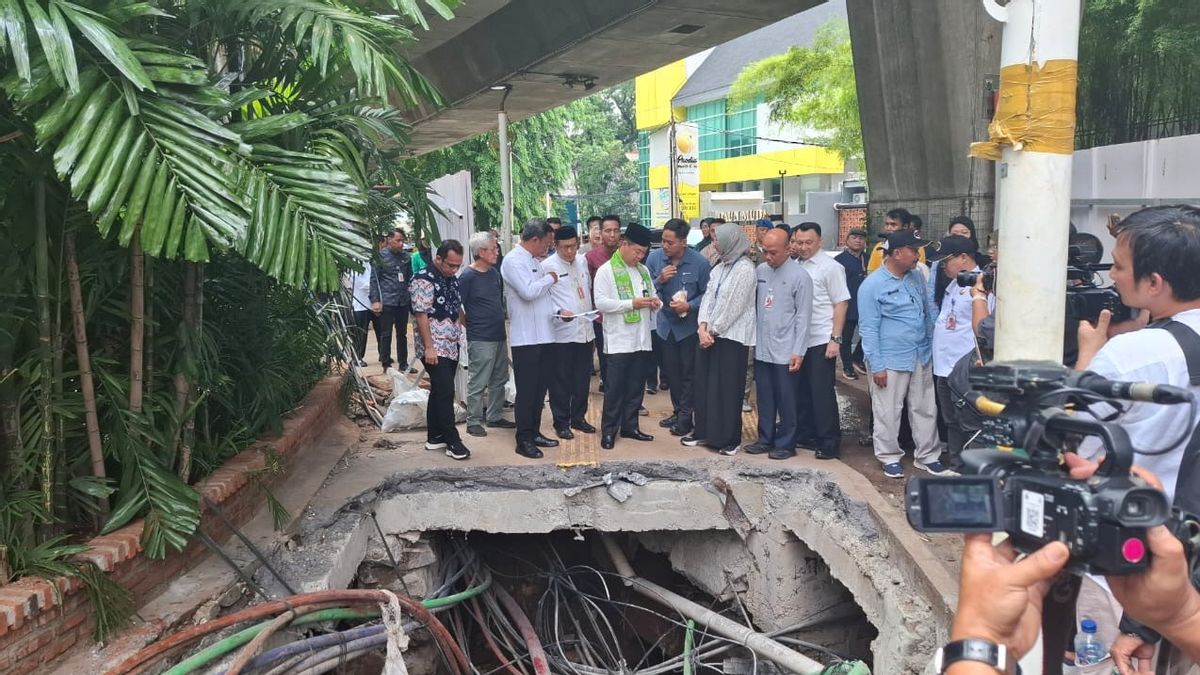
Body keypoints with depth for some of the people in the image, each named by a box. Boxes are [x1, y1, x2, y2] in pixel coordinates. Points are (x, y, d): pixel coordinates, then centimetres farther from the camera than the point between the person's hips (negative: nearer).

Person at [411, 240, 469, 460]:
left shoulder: (452, 279, 12)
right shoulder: (424, 279, -13)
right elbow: (421, 314, -17)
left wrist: (464, 330, 15)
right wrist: (429, 347, -20)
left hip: (451, 346, 8)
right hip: (434, 348, -8)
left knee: (439, 392, 13)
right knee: (445, 393, -9)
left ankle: (434, 437, 20)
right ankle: (452, 442, -4)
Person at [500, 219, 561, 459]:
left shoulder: (534, 261, 17)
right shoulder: (513, 260, -12)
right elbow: (528, 291, -24)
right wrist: (550, 278, -10)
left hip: (543, 335, 9)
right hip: (526, 338, -9)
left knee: (540, 388, 14)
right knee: (526, 390, -3)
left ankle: (534, 432, 24)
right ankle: (524, 440, 4)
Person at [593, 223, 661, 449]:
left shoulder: (644, 270, 13)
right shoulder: (606, 270, -6)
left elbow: (653, 295, 22)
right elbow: (601, 303, -15)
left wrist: (655, 302, -2)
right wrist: (632, 304, -20)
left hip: (641, 339, 6)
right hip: (619, 340, -6)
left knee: (636, 387, 12)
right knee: (615, 387, -1)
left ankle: (630, 426, 22)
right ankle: (609, 430, 8)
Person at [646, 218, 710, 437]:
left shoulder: (699, 262, -15)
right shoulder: (654, 258, -8)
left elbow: (707, 294, -8)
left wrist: (689, 306, -22)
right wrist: (659, 280, -21)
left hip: (689, 325, -3)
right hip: (666, 324, 4)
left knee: (689, 373, 5)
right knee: (672, 371, 14)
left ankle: (685, 416, 16)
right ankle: (678, 411, 29)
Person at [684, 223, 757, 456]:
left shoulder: (745, 269, -11)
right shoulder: (719, 267, 12)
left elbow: (733, 306, -14)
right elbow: (708, 297, 7)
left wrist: (712, 331, -10)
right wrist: (703, 327, -7)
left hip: (732, 337, -7)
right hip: (709, 334, 7)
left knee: (727, 388, -2)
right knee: (704, 384, 9)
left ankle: (730, 438, 8)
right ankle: (704, 431, 20)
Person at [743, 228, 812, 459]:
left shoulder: (799, 276, -10)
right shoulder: (760, 270, 6)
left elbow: (803, 317, -10)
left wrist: (798, 352, -12)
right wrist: (752, 339, 6)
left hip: (785, 351, -5)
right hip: (761, 348, 5)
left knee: (786, 400, 4)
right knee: (764, 398, 13)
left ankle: (785, 444, 15)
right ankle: (765, 439, 25)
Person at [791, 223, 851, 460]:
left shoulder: (830, 267, -7)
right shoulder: (795, 267, 8)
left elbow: (841, 303, -9)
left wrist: (835, 339, -14)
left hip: (821, 341, -6)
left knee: (822, 392, -2)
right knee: (802, 390, 13)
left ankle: (830, 442, 8)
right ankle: (805, 435, 25)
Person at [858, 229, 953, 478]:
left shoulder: (917, 276, 6)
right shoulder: (872, 285, -13)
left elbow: (929, 310, 18)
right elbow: (869, 329, -13)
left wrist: (933, 345, 13)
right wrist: (877, 366, -14)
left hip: (922, 356, 6)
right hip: (890, 361, -6)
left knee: (925, 410, 13)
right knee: (888, 413, 4)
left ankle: (927, 456, 26)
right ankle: (890, 458, 20)